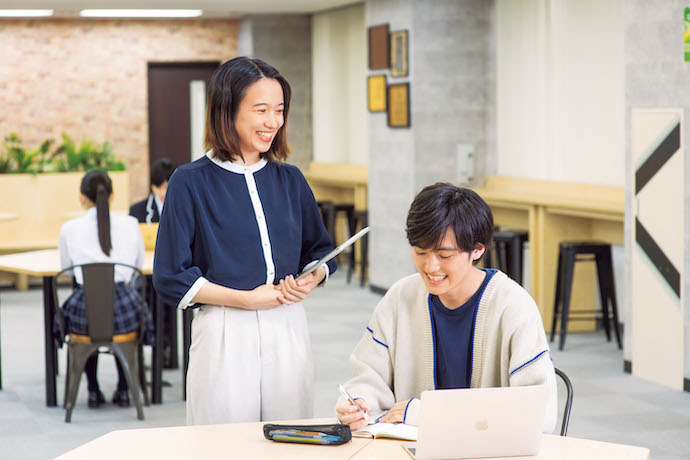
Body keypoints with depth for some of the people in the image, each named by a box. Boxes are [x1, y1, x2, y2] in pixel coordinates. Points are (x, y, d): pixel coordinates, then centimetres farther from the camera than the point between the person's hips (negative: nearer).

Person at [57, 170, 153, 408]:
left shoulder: (69, 229, -2)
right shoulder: (130, 225, 0)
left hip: (85, 311, 0)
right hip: (123, 309, 0)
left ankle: (93, 391, 34)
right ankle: (123, 390, 36)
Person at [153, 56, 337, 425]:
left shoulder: (290, 180, 10)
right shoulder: (191, 182, -3)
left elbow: (322, 252, 20)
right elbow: (171, 279, -6)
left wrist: (311, 281, -3)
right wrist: (247, 299, -12)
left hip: (288, 330, 4)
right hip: (224, 334, -4)